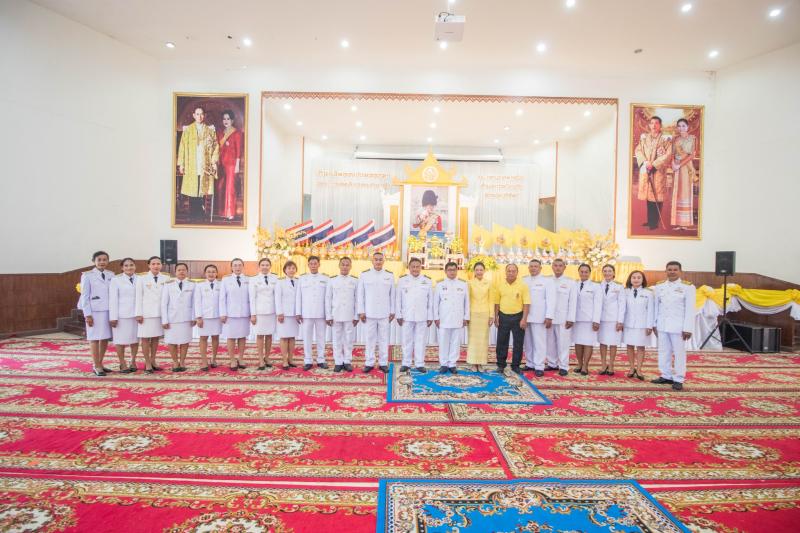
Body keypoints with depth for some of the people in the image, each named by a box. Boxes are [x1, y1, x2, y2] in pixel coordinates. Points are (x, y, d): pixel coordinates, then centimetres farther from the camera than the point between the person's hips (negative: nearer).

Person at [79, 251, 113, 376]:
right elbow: (84, 296, -4)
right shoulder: (88, 276, -2)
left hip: (108, 310, 4)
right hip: (94, 311, -4)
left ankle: (99, 364, 21)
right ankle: (97, 366, 8)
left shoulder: (111, 275, 8)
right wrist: (87, 314, -9)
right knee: (94, 338, 2)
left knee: (105, 338, 8)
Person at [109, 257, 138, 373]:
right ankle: (122, 364, 12)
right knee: (121, 340, 1)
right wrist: (113, 317, -9)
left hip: (136, 314, 2)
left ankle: (133, 362, 21)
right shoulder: (116, 280, 1)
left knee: (135, 339, 8)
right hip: (122, 315, -2)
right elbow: (113, 300, -3)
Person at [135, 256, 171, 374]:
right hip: (146, 313, -2)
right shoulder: (142, 279, 2)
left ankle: (153, 362, 19)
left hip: (160, 312, 2)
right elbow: (138, 297, 1)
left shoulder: (166, 278, 7)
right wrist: (139, 314, -5)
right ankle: (147, 364, 6)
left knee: (156, 338, 9)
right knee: (145, 338, -1)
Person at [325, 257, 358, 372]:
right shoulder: (332, 281, 5)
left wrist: (356, 316, 0)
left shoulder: (355, 282, 4)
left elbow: (357, 300, 4)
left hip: (349, 316, 0)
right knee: (337, 339, 5)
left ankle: (347, 361, 15)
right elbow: (328, 299, 5)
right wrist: (328, 316, 0)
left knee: (349, 339, 4)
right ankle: (338, 362, 13)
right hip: (336, 315, 0)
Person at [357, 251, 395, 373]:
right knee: (370, 338, 6)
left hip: (384, 313, 1)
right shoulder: (364, 275, 0)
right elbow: (360, 294, 2)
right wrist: (361, 311, -2)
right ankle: (369, 363, 14)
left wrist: (392, 311, 3)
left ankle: (383, 363, 15)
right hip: (370, 312, -1)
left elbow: (392, 294, 5)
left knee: (384, 338, 6)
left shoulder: (390, 275, 3)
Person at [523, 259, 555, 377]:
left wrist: (549, 316, -12)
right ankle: (529, 363, 16)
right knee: (528, 342, 8)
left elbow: (550, 300, -5)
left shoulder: (547, 281, 2)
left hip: (539, 317, -4)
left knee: (539, 342, -4)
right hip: (525, 316, 4)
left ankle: (539, 366, -1)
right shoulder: (524, 281, 13)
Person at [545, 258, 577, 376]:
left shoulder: (571, 283, 3)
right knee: (550, 342, 7)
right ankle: (552, 364, 18)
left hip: (563, 318, -2)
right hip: (549, 317, 2)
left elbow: (573, 302, -1)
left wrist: (570, 318, -8)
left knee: (563, 343, -2)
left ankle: (563, 366, 5)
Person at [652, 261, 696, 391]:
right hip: (662, 325, 4)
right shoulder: (659, 286, 7)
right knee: (663, 352, 11)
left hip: (678, 326, -4)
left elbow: (690, 309, -7)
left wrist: (687, 328, -10)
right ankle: (666, 376, 22)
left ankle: (678, 379, 11)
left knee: (679, 353, 2)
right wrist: (654, 324, 8)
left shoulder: (688, 287, -4)